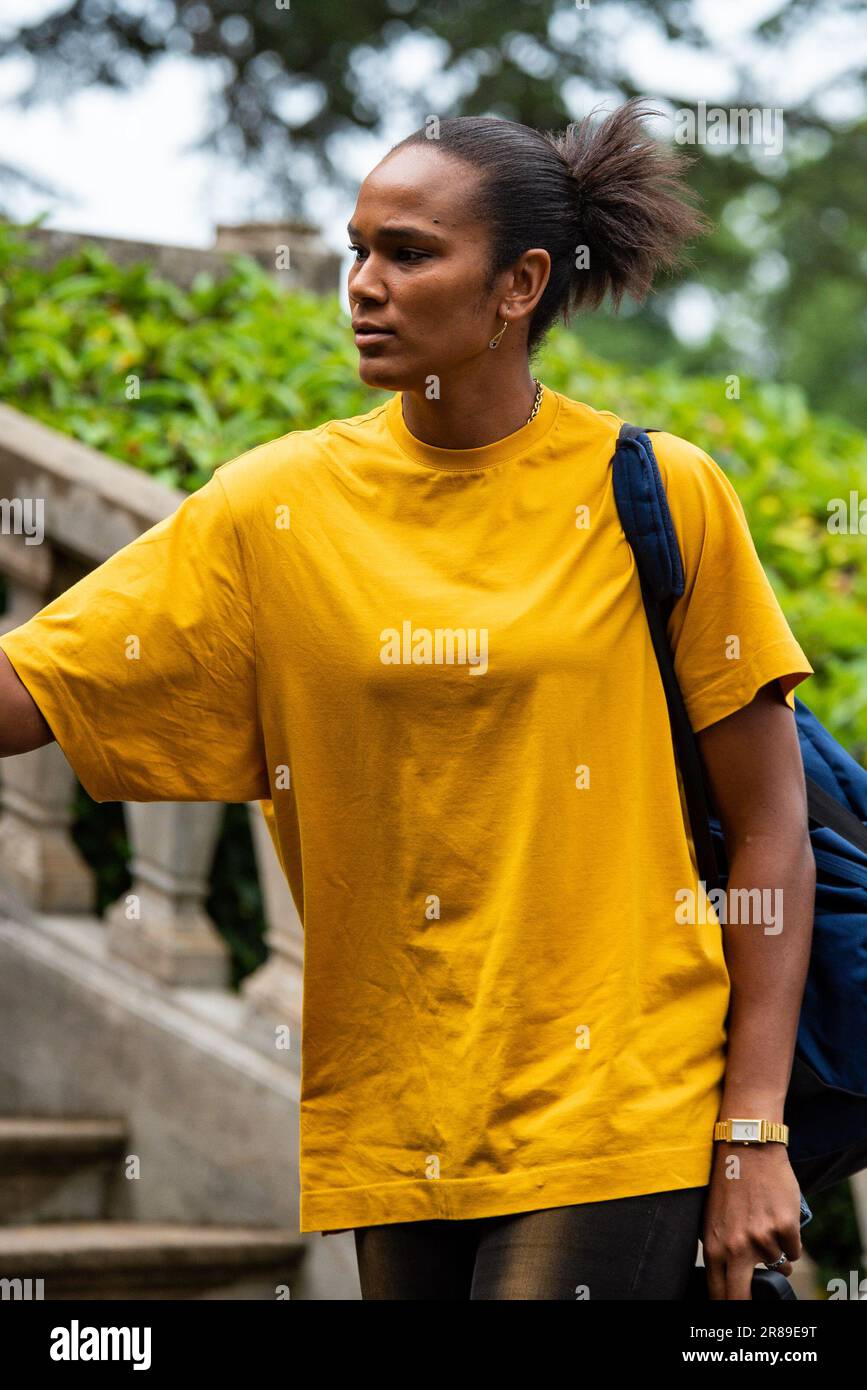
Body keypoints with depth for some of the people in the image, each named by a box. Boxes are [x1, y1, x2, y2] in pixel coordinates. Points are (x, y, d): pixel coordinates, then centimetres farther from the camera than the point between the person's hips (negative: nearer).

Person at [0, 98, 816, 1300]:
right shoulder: (277, 506, 2)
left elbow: (771, 830, 0)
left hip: (614, 1117, -3)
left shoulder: (659, 493, -2)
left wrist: (753, 1133, -4)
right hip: (391, 1130, 3)